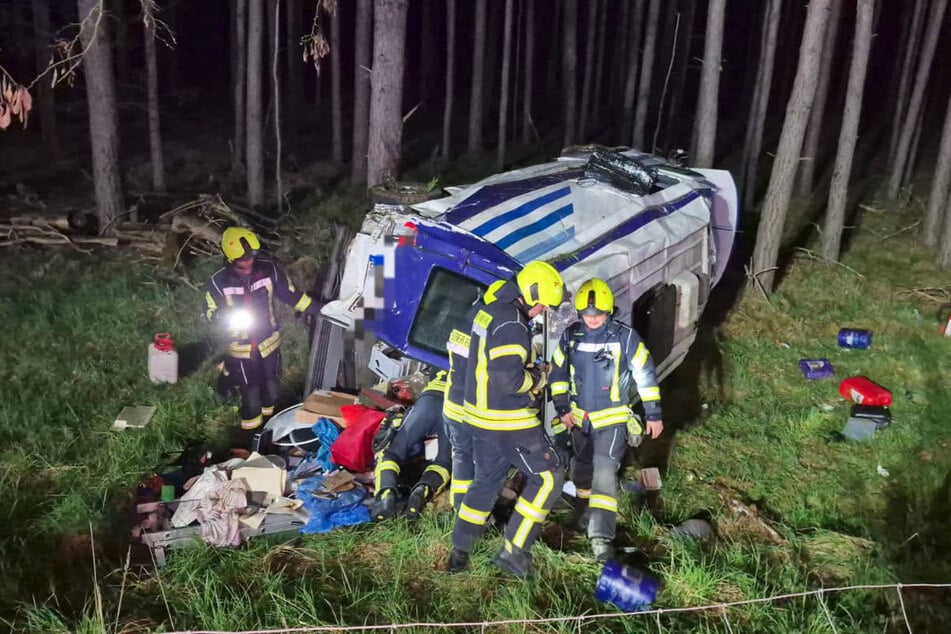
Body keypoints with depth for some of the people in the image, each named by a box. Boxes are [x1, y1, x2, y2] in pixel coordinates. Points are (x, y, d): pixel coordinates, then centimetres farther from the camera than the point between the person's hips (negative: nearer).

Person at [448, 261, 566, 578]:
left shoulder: (489, 311, 9)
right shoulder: (511, 325, -23)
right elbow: (508, 378, -30)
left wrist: (528, 372, 5)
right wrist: (536, 378, -10)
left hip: (480, 415, 10)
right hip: (508, 421, -10)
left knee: (486, 480, 22)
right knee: (547, 477, 2)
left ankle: (459, 552, 29)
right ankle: (513, 552, 4)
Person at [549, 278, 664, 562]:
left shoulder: (625, 336, -13)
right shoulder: (570, 336, -3)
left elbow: (645, 374, -5)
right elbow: (558, 373, 6)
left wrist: (653, 413, -3)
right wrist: (562, 408, -1)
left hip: (612, 419, -4)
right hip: (579, 417, 4)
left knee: (604, 474, -15)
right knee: (582, 469, 21)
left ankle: (601, 537, -16)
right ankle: (584, 509, 46)